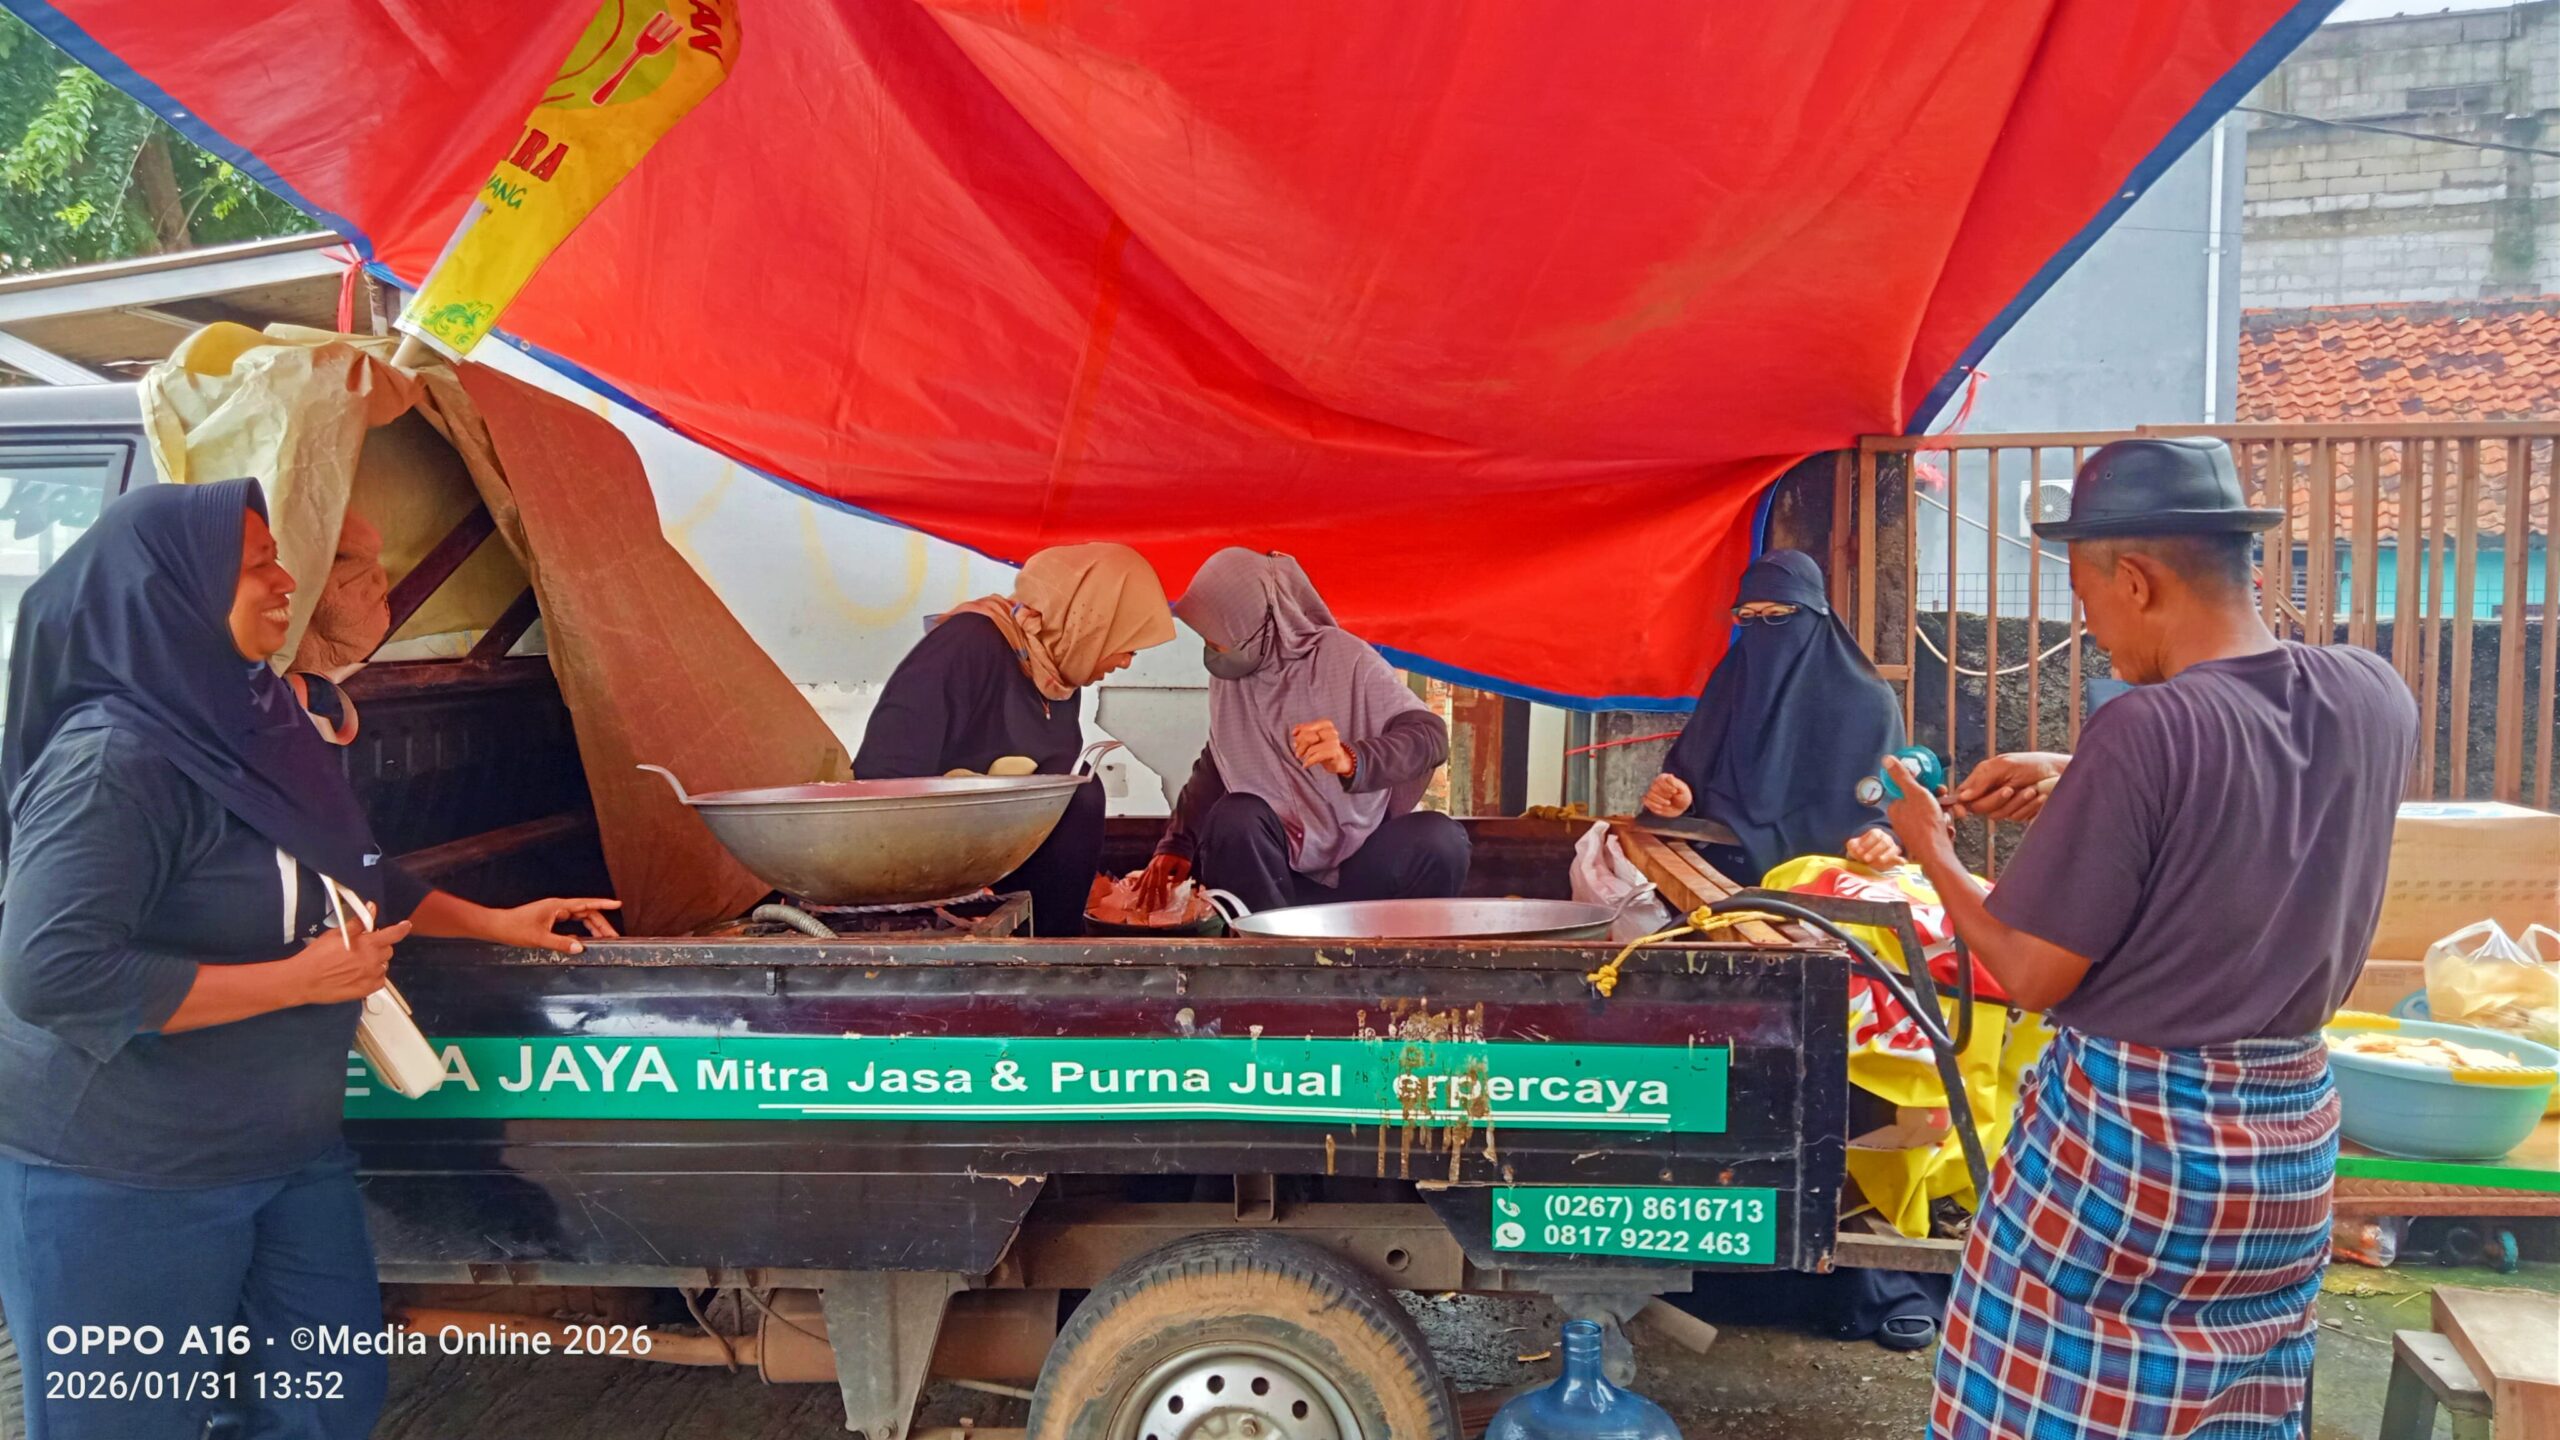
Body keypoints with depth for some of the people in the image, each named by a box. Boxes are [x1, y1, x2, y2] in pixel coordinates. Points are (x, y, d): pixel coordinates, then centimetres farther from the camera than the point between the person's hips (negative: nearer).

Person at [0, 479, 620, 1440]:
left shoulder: (255, 720, 4)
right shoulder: (116, 759, -22)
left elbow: (347, 875, 19)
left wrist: (494, 924, 17)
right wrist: (299, 979, -23)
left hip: (289, 1154, 8)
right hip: (123, 1187, -8)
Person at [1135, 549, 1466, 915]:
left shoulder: (1346, 658, -10)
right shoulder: (1227, 676, 5)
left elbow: (1432, 735, -20)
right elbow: (1213, 766, 17)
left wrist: (1352, 760, -38)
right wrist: (1176, 844, 5)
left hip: (1361, 865, -2)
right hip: (1278, 867, 3)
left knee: (1443, 838, -31)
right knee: (1234, 818, -30)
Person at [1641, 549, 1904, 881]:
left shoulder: (1866, 703, 0)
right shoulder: (1728, 685, 13)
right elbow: (1693, 779, 17)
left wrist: (1882, 838, -22)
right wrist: (1678, 800, -4)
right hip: (1720, 873, 1)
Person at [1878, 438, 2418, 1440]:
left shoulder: (2144, 731, -24)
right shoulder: (2376, 699, -3)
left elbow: (2031, 976, -17)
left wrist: (1930, 852, -3)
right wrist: (2075, 778, 14)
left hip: (2124, 1128, -6)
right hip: (2294, 1134, 7)